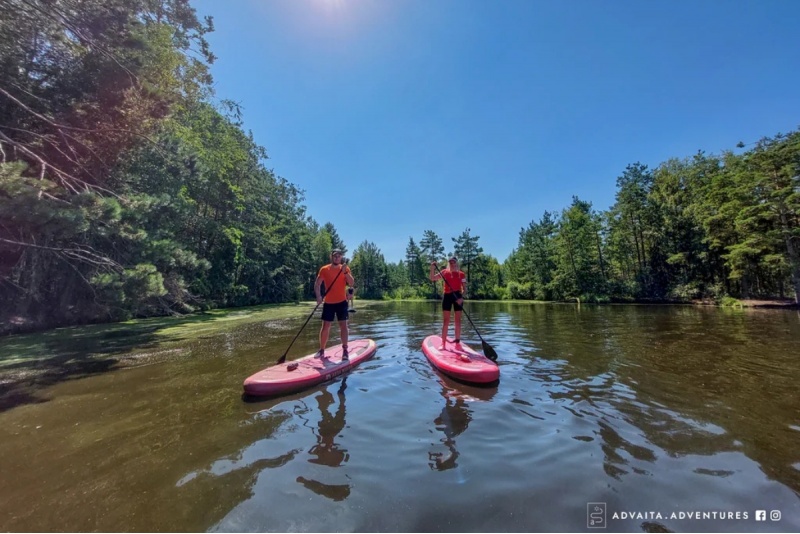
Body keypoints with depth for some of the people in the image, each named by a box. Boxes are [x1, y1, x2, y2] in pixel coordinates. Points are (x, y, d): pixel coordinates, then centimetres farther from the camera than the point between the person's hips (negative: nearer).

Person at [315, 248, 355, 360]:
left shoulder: (345, 268, -1)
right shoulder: (324, 269, -2)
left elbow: (352, 284, -10)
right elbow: (317, 284, -4)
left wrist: (345, 272, -22)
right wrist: (318, 296, -20)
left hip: (341, 302, 0)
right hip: (328, 303, 0)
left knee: (343, 325, -2)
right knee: (325, 326, 5)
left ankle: (345, 350, 5)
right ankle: (321, 350, 18)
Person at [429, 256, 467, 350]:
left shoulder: (461, 274, 3)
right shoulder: (444, 272, 6)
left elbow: (464, 289, 2)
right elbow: (432, 278, 2)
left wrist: (461, 297, -16)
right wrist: (432, 268, -13)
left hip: (458, 297, 0)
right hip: (447, 296, 0)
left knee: (458, 321, 6)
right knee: (446, 321, 1)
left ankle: (457, 341, 16)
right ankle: (443, 343, 4)